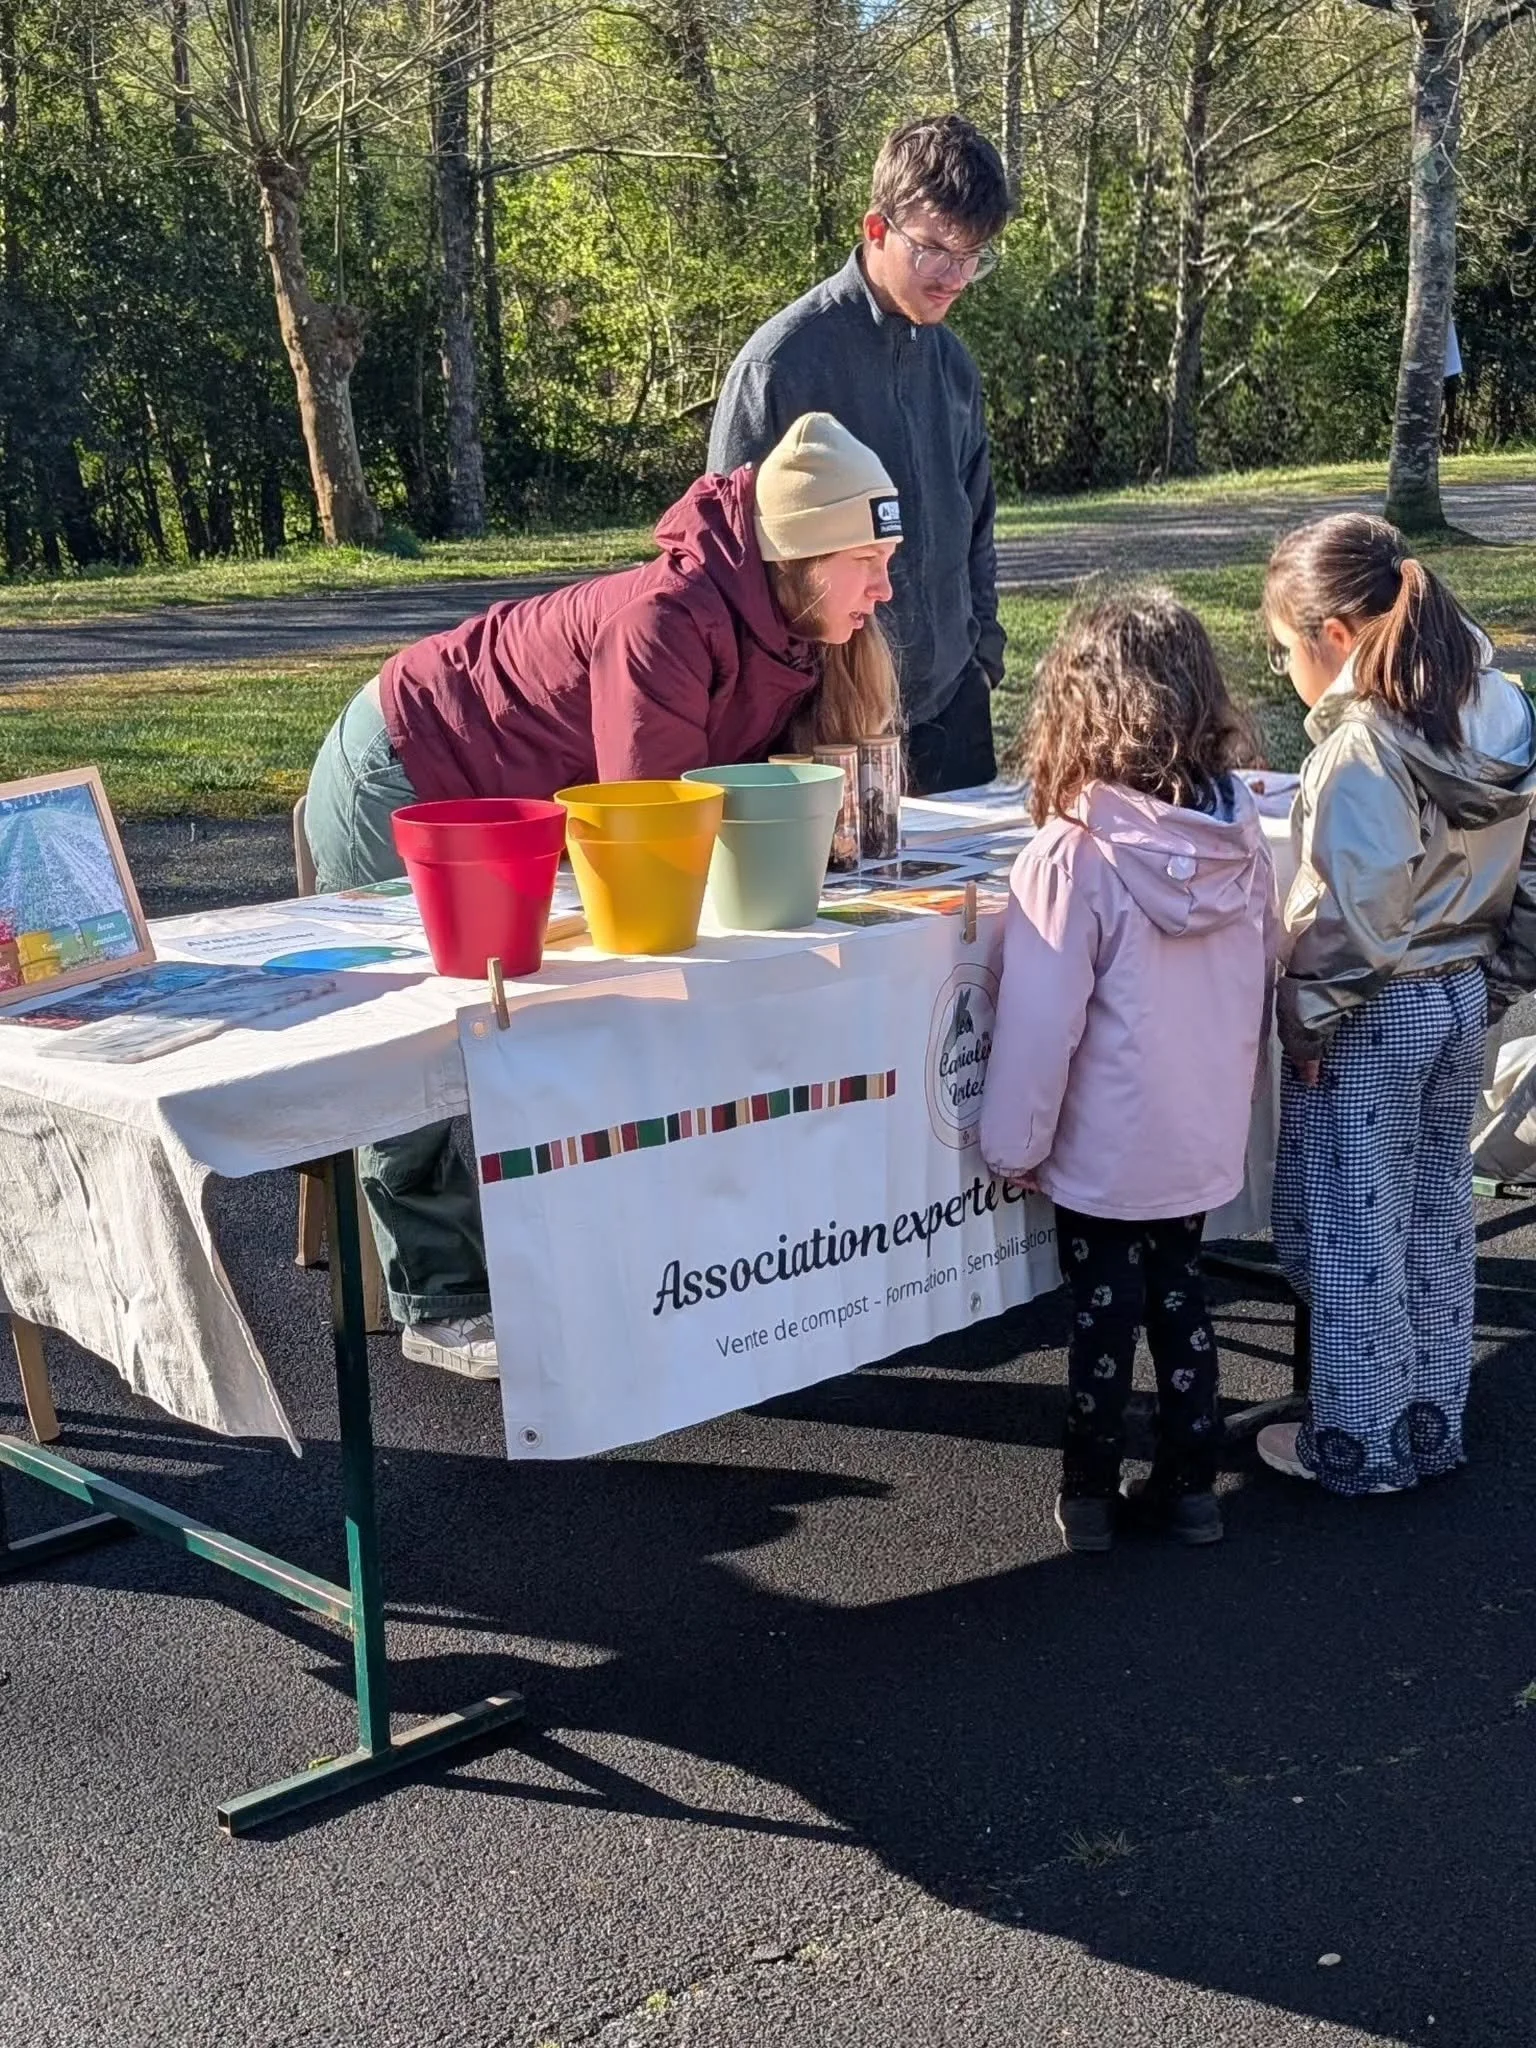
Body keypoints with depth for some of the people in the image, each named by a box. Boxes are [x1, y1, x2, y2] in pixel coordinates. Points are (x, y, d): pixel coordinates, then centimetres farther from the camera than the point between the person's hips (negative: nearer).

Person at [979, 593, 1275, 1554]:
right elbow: (1262, 987, 5)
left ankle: (1091, 1494, 25)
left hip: (1106, 1148, -4)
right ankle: (1191, 1484, 28)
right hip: (1206, 1139, 5)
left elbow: (1041, 1022, -19)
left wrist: (1015, 1142, -6)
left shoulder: (1074, 855, -24)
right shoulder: (1244, 835, -7)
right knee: (1179, 1294, 19)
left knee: (1106, 1310, 11)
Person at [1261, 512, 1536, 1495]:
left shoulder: (1364, 748, -23)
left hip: (1370, 1020, -8)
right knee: (1437, 1222, 18)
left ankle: (1358, 1443, 18)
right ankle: (1432, 1423, 30)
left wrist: (1304, 1017, -12)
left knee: (1354, 1234, 6)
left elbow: (1349, 916, -23)